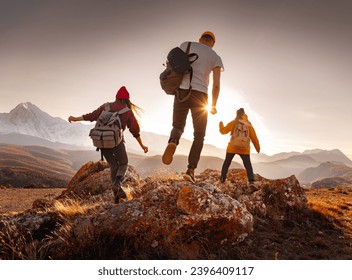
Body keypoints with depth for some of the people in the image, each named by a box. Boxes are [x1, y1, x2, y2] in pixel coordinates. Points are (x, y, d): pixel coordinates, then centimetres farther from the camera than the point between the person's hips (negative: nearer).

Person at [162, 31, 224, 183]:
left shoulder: (186, 45, 14)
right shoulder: (216, 57, 12)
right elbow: (216, 84, 1)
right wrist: (213, 105, 13)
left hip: (181, 92, 1)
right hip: (199, 95, -1)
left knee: (178, 126, 18)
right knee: (199, 135, 11)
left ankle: (172, 142, -20)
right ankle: (190, 170, -5)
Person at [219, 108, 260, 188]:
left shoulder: (233, 123, 1)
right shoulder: (248, 124, 5)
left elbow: (224, 131, 2)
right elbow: (254, 137, 6)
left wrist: (221, 125, 23)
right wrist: (258, 148, 14)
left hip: (232, 147, 0)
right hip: (244, 148, 0)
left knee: (226, 163, 15)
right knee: (248, 165, -2)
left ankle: (222, 179, 19)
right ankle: (251, 182, -20)